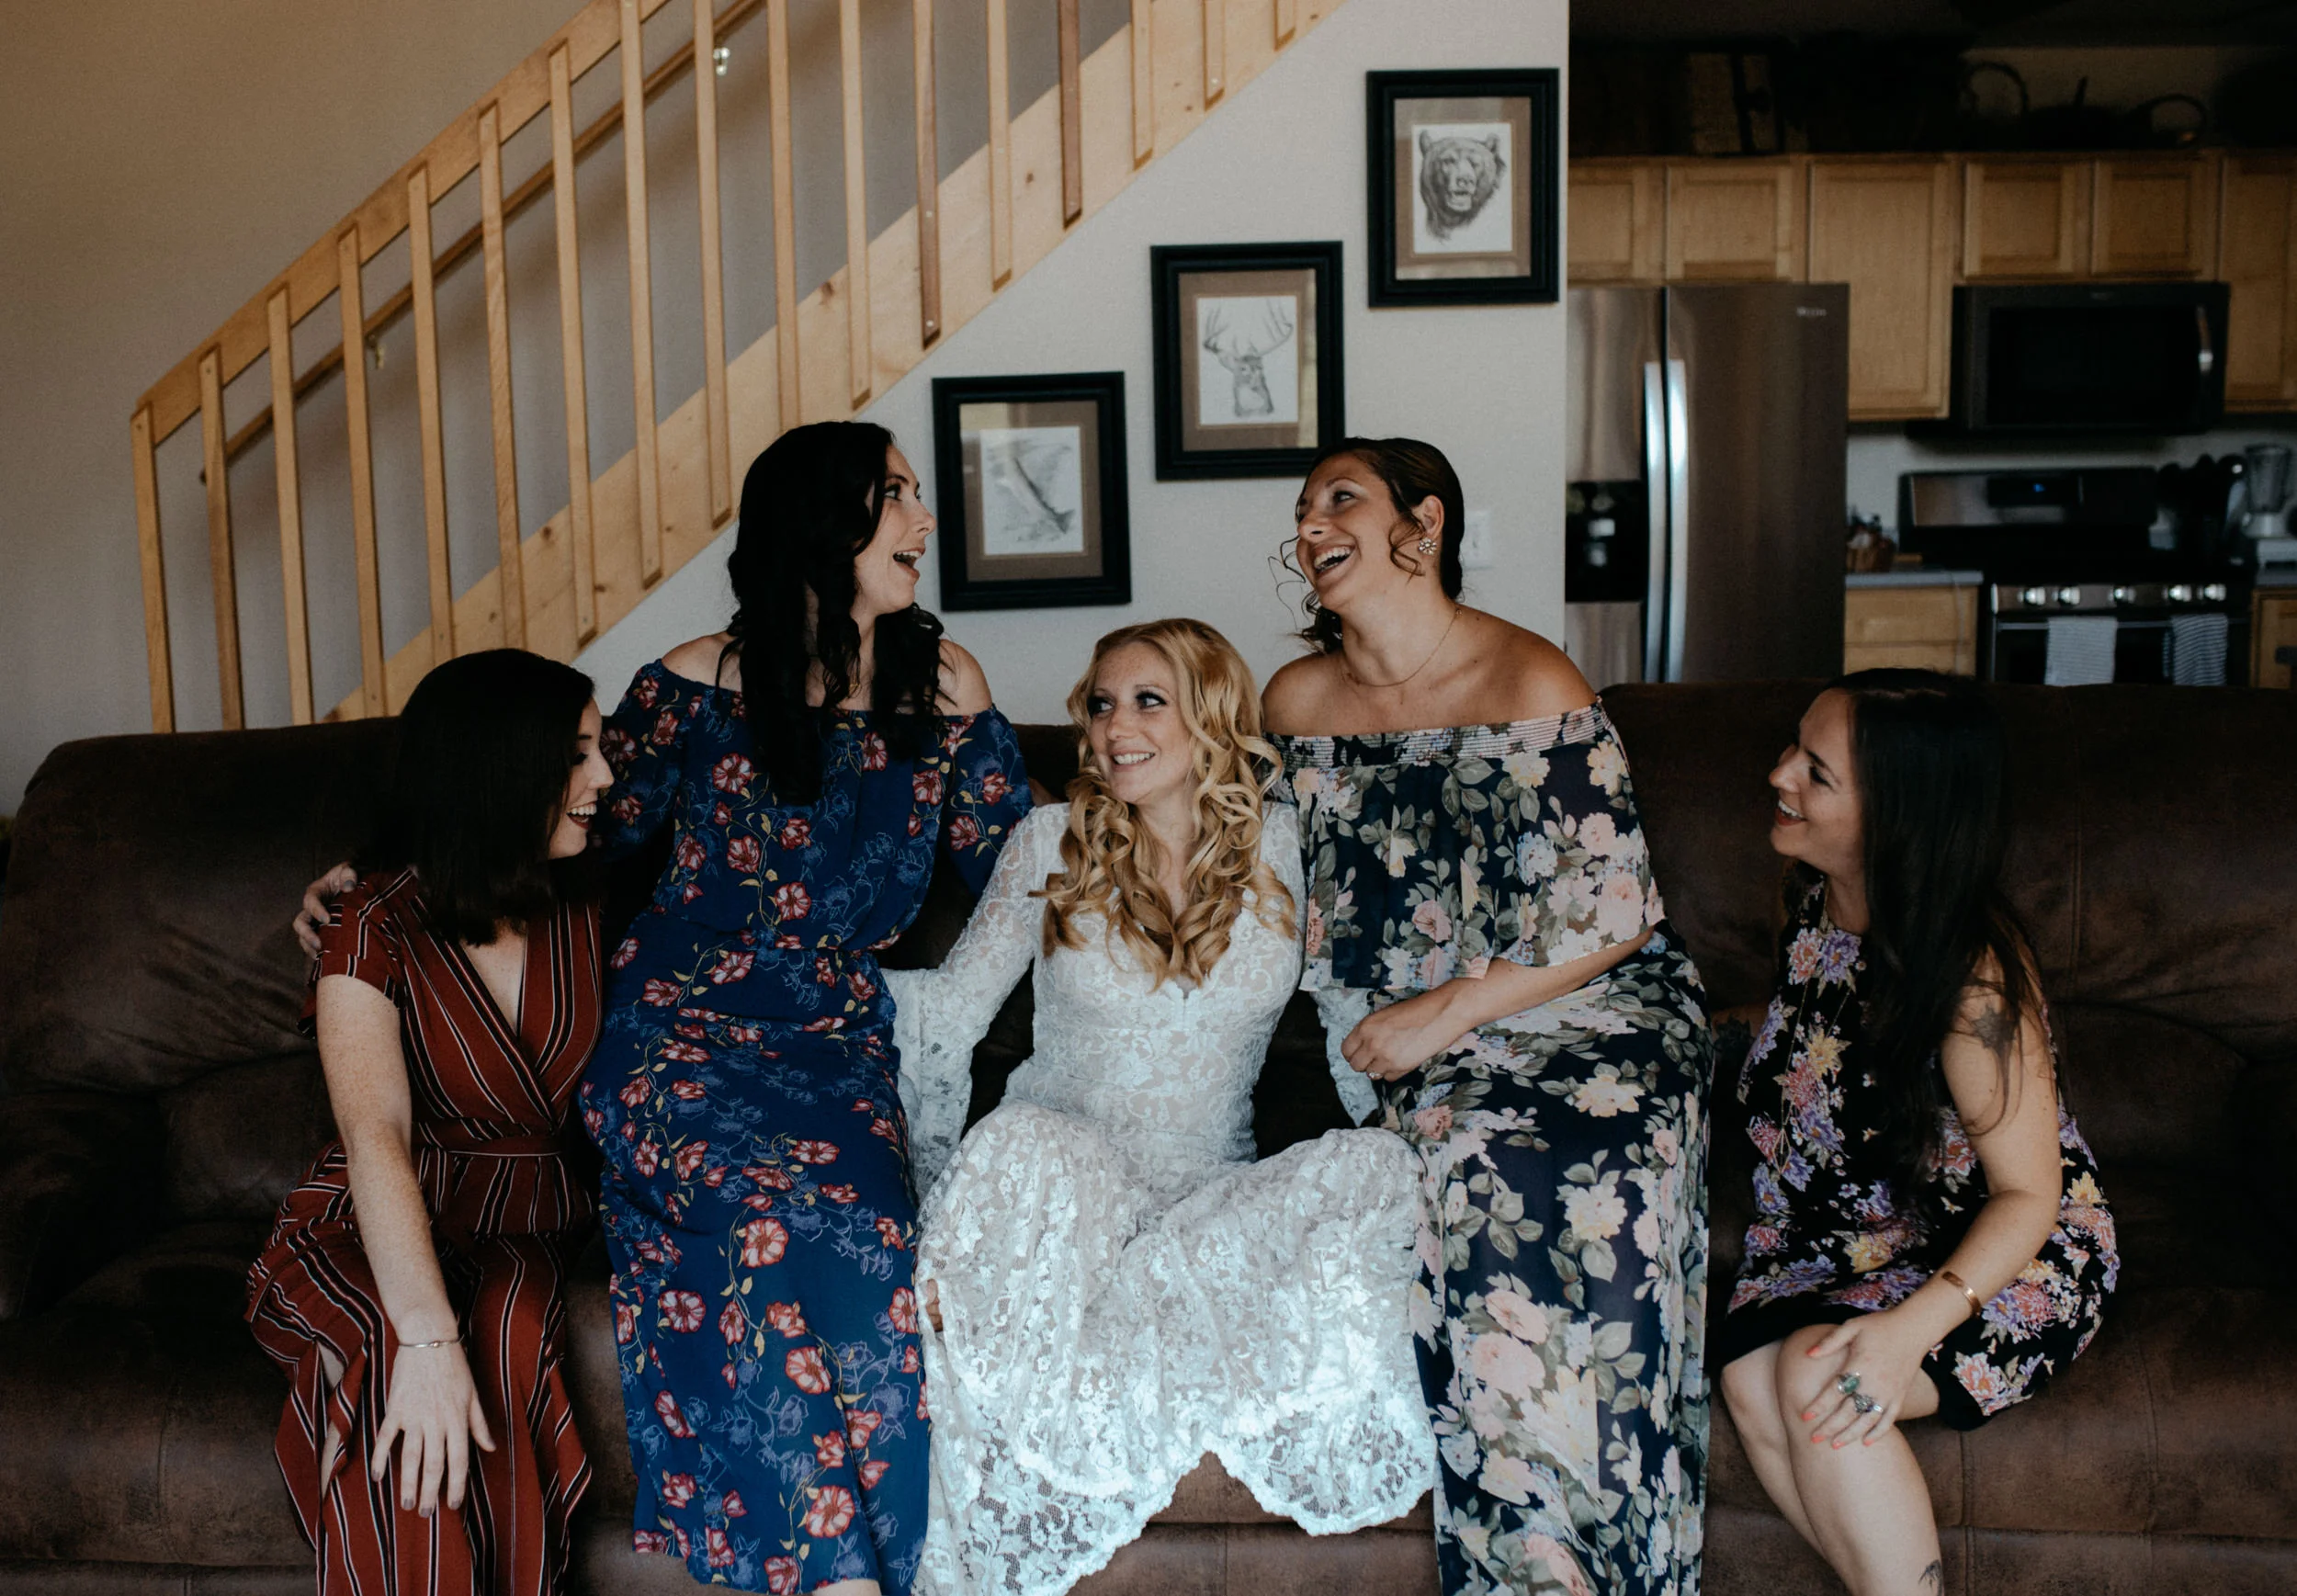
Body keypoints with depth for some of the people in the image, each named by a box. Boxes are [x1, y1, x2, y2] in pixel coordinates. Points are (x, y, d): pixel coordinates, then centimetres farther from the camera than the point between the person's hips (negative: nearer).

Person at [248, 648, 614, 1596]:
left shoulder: (577, 920, 10)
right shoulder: (376, 930, -8)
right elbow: (378, 1139, -22)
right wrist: (427, 1340, -35)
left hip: (528, 1235, 3)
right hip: (372, 1243, -3)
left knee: (505, 1335, -31)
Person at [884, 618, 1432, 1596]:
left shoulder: (1279, 849, 6)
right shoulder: (1052, 843, 5)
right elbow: (955, 1003, 5)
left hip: (1217, 1190, 1)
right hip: (1063, 1178, -1)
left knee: (1380, 1169, -27)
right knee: (1021, 1143, -36)